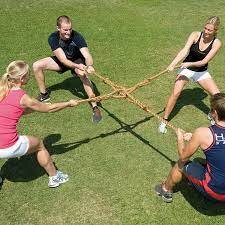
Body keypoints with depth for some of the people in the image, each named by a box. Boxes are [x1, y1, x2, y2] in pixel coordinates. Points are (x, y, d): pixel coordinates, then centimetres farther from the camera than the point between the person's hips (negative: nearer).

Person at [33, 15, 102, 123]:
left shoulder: (77, 36, -30)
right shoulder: (53, 38, -27)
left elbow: (87, 55, -39)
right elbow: (63, 59, -36)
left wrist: (89, 66, -62)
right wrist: (78, 66, -54)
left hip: (77, 60, -3)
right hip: (61, 61, 3)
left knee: (83, 74, -36)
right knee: (36, 66, -13)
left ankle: (95, 107, -29)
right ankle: (44, 94, 9)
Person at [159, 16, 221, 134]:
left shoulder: (217, 43, -13)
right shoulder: (196, 35, -15)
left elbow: (204, 61, -20)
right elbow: (184, 50, -29)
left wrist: (190, 64, -36)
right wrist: (173, 64, -43)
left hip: (201, 72, 2)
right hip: (186, 69, -1)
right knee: (175, 93, -20)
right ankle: (164, 121, -7)